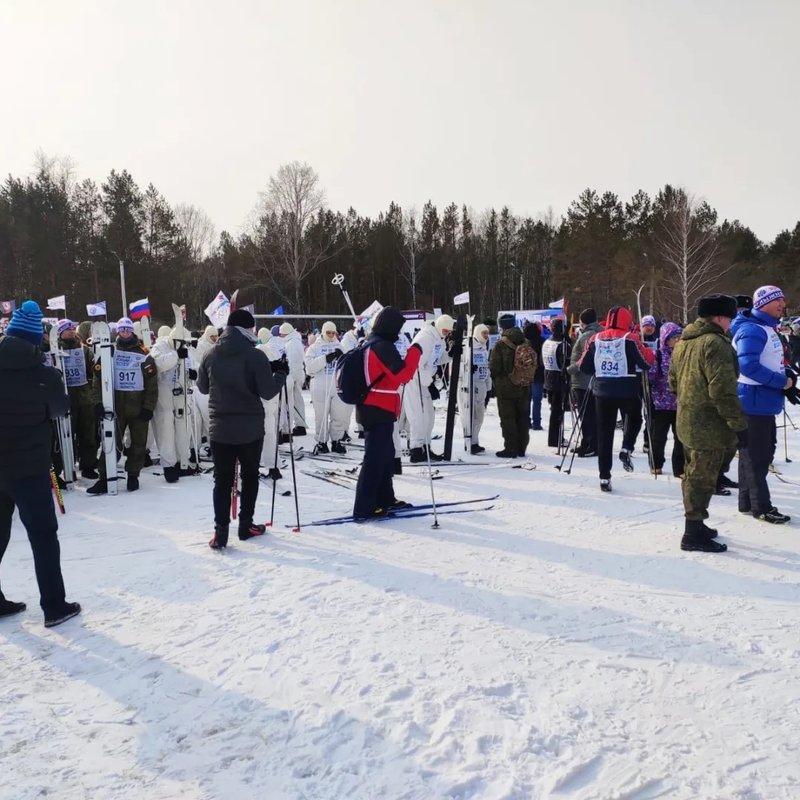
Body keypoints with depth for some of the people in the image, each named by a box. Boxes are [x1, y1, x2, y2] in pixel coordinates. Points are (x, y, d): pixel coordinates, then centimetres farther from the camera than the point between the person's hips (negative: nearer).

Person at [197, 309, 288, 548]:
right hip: (250, 428, -3)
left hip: (220, 428, 3)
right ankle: (246, 525, 21)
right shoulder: (255, 356, -13)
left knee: (222, 479, 7)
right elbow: (268, 392, -12)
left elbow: (203, 387, 13)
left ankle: (220, 531, 2)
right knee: (250, 476, 14)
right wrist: (281, 374, 4)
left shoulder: (211, 356, 1)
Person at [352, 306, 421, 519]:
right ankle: (364, 508, -4)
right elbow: (402, 375, -19)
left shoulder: (370, 343, 14)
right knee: (375, 458, -7)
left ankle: (384, 498, 28)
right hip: (379, 411, -10)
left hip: (372, 409, 10)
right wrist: (415, 352, -9)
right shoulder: (383, 346, -17)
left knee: (386, 455, 18)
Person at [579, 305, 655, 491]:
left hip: (603, 392, 2)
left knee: (604, 433, 9)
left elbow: (584, 367, 6)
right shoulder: (630, 339, -8)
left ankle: (604, 477, 7)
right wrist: (649, 352, 16)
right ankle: (626, 449, 1)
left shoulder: (595, 340, 2)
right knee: (633, 419, 27)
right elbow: (647, 363, -4)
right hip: (628, 391, -2)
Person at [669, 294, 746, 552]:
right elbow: (723, 391, -23)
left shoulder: (682, 342, 11)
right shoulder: (716, 343, -19)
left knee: (693, 475, 19)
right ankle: (694, 534, 4)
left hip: (686, 422, 9)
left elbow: (674, 381, 19)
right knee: (702, 478, -2)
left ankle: (696, 524, 32)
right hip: (710, 425, -9)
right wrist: (739, 424, -18)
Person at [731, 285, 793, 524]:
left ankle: (747, 502, 26)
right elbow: (749, 366, -28)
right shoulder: (752, 330, -17)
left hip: (764, 403, 11)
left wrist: (787, 375, 7)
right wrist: (782, 381, -21)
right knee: (756, 456, -3)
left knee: (762, 454, 17)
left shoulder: (767, 329, 17)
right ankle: (761, 507, 4)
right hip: (754, 403, -11)